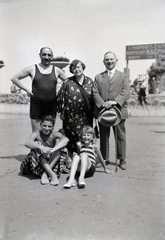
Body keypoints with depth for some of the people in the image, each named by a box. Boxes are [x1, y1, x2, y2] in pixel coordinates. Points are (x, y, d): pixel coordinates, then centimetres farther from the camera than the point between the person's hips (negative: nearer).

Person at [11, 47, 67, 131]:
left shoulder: (57, 70, 8)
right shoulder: (32, 69, 3)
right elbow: (14, 78, 6)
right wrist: (26, 89, -1)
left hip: (51, 106, 2)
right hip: (36, 105, -2)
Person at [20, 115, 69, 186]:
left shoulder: (55, 134, -10)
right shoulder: (36, 134, -10)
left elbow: (66, 139, -32)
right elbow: (27, 143, -32)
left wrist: (53, 149, -48)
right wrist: (40, 147, -50)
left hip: (52, 162, 1)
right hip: (38, 162, 0)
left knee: (58, 141, -20)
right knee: (37, 144, -26)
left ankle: (45, 173, -27)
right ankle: (52, 174, -34)